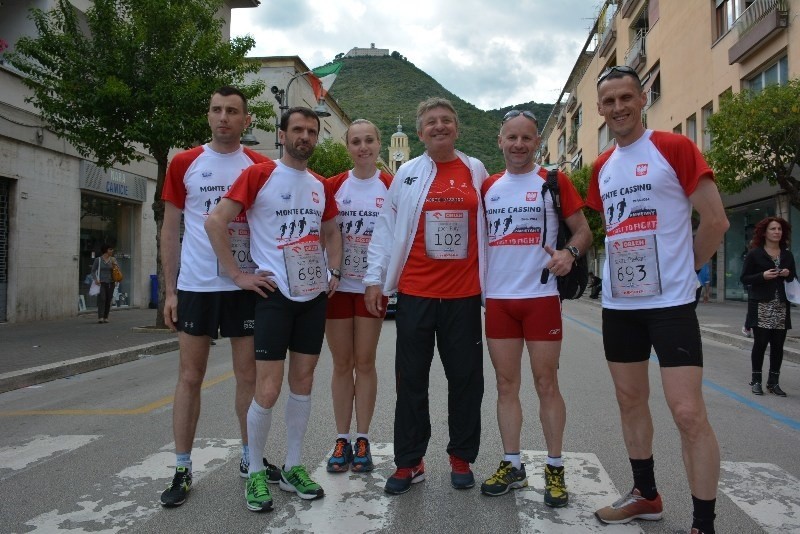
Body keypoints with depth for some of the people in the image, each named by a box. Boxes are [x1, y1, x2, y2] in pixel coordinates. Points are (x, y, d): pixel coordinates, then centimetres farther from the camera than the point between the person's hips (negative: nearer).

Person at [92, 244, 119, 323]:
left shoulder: (113, 259, 9)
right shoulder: (98, 259, 0)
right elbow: (93, 270, 4)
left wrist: (115, 265, -9)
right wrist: (96, 279, -10)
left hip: (111, 282, 4)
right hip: (101, 282, -3)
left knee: (108, 300, 3)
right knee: (102, 299, -15)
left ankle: (105, 317, 10)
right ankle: (100, 317, -20)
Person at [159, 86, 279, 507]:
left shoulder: (261, 168, 4)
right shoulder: (184, 164, 4)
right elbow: (170, 231, 6)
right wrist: (170, 290, 1)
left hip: (247, 286, 0)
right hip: (195, 286, 0)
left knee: (248, 375, 8)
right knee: (190, 376, 5)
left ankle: (250, 457, 24)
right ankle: (182, 468, 16)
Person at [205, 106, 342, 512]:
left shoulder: (320, 185, 12)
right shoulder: (258, 174, -6)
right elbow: (215, 221, -11)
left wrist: (334, 271, 10)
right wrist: (237, 275, -13)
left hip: (314, 296, 6)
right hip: (275, 295, -6)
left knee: (303, 382, 10)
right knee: (268, 389, -5)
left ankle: (292, 468, 23)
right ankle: (255, 474, 15)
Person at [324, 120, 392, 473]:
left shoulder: (391, 186, 0)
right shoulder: (333, 185, 4)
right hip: (337, 284, 1)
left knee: (365, 362, 5)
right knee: (342, 363, 7)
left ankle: (363, 441, 17)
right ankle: (342, 440, 18)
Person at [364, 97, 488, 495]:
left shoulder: (476, 172, 7)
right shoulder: (407, 173, 5)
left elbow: (489, 223, 10)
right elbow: (386, 227, 4)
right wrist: (374, 278, -1)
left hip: (463, 294, 1)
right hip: (414, 293, 0)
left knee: (466, 378, 8)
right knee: (411, 379, 5)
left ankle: (461, 458, 25)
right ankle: (409, 462, 18)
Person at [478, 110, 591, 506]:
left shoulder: (554, 182, 2)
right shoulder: (487, 187, 11)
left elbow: (583, 230, 2)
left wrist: (569, 252, -19)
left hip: (540, 297, -3)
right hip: (498, 299, 4)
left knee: (546, 384, 2)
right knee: (506, 385, 8)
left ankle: (555, 469, 16)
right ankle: (512, 465, 20)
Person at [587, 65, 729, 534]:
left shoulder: (674, 148, -7)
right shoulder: (602, 167, 11)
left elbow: (716, 221, -8)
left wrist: (684, 269, 1)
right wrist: (625, 269, 12)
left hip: (671, 302, -6)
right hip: (617, 304, 7)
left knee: (689, 413, -8)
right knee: (630, 400, 14)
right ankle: (646, 495, 31)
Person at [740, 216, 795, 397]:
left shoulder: (787, 255, 12)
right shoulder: (754, 254, -1)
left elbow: (794, 279, 17)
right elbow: (745, 278, -3)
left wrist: (788, 275, -5)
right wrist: (763, 276, -19)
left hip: (781, 307, 4)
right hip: (761, 307, -4)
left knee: (778, 345, 4)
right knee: (760, 343, -2)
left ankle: (773, 382, 13)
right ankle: (756, 381, 8)